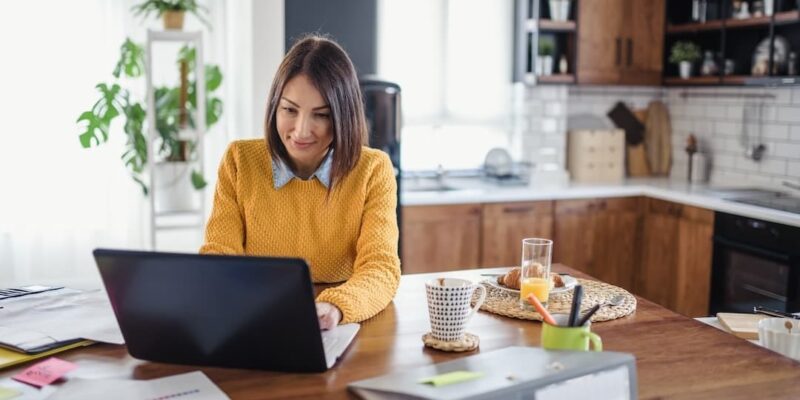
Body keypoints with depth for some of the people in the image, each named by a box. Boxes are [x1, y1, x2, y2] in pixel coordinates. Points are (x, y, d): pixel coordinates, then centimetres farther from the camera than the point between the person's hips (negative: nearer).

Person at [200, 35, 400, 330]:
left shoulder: (373, 170, -4)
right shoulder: (239, 161, 0)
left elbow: (381, 268, -13)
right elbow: (220, 252, -4)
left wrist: (335, 307, -35)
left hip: (345, 332, -1)